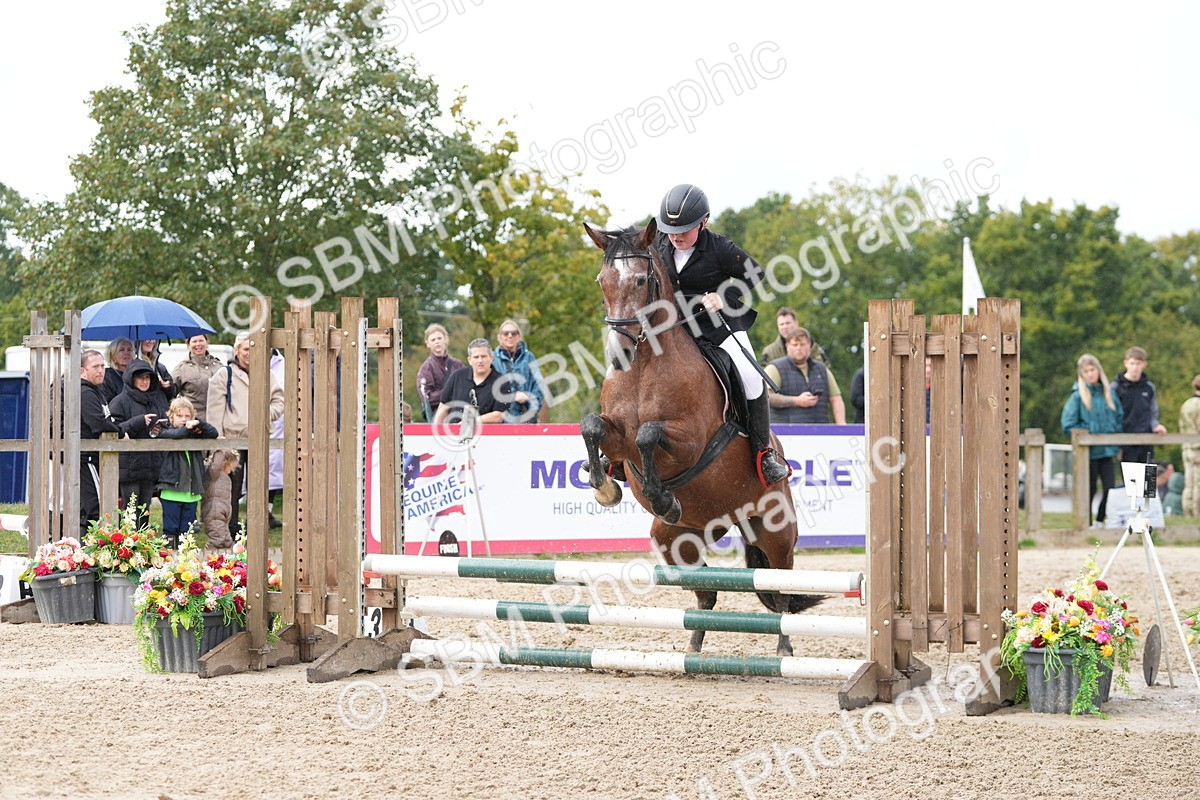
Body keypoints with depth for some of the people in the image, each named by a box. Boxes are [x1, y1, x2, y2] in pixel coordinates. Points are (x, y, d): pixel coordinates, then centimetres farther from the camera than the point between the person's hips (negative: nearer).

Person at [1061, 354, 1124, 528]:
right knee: (1089, 489, 2)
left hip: (1107, 450, 4)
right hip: (1088, 451, -4)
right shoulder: (1078, 395, -6)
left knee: (1110, 487, -2)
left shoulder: (1108, 392, 8)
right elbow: (1068, 423, -8)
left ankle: (1100, 521, 14)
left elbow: (1119, 417, 14)